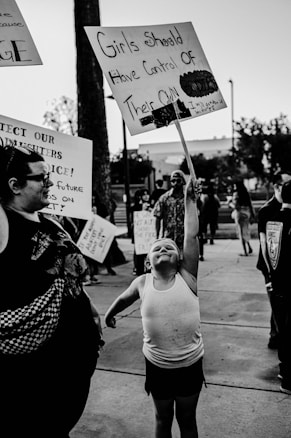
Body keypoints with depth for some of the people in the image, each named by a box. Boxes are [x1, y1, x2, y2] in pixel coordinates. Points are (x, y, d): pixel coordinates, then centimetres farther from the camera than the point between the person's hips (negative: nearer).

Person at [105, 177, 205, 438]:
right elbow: (123, 300, 15)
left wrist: (190, 201, -17)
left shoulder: (187, 277, -9)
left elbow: (191, 236, -16)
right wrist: (109, 315, 32)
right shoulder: (142, 283, -6)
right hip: (157, 365, 1)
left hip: (190, 364, -1)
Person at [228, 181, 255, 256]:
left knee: (241, 233, 0)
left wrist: (230, 203, 6)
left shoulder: (236, 194, -11)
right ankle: (249, 248, 19)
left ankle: (245, 252, 1)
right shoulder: (246, 193, 8)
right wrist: (252, 216, 14)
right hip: (247, 213, 6)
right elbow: (250, 205, 9)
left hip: (239, 213, -6)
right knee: (246, 231, 20)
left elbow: (235, 205, -16)